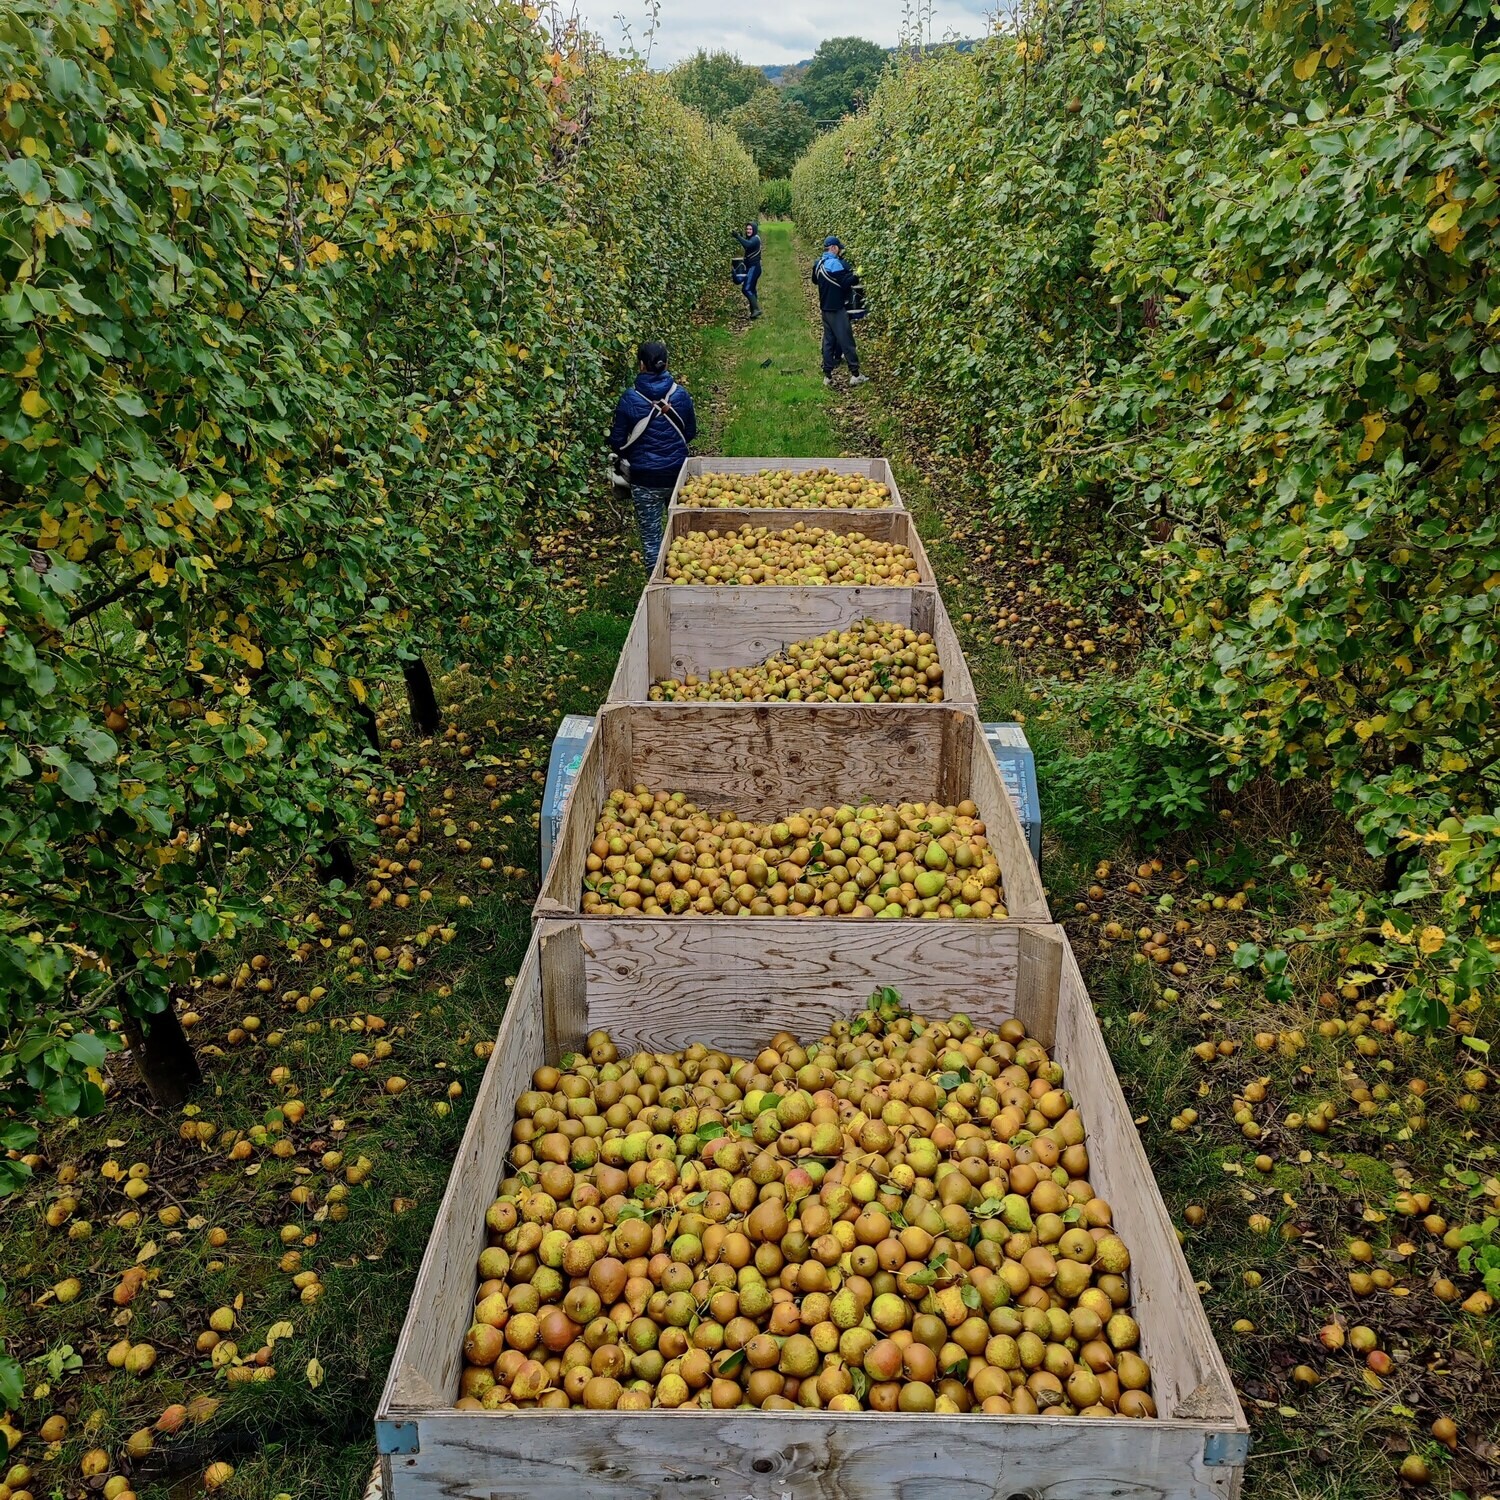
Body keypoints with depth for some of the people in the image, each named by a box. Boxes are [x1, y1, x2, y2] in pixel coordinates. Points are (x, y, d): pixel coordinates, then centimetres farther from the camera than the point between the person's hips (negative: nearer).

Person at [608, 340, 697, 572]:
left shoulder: (630, 399, -12)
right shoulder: (680, 394, -5)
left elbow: (617, 441, -5)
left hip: (645, 478, -3)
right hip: (677, 473, 3)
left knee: (651, 537, 6)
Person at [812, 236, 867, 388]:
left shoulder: (819, 263, 9)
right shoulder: (835, 263, -17)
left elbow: (815, 281, 25)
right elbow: (847, 282, -20)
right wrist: (855, 274, -5)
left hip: (826, 307, 8)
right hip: (837, 308, -8)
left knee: (828, 340, 11)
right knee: (846, 340, -4)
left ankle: (827, 376, 9)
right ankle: (855, 375, -2)